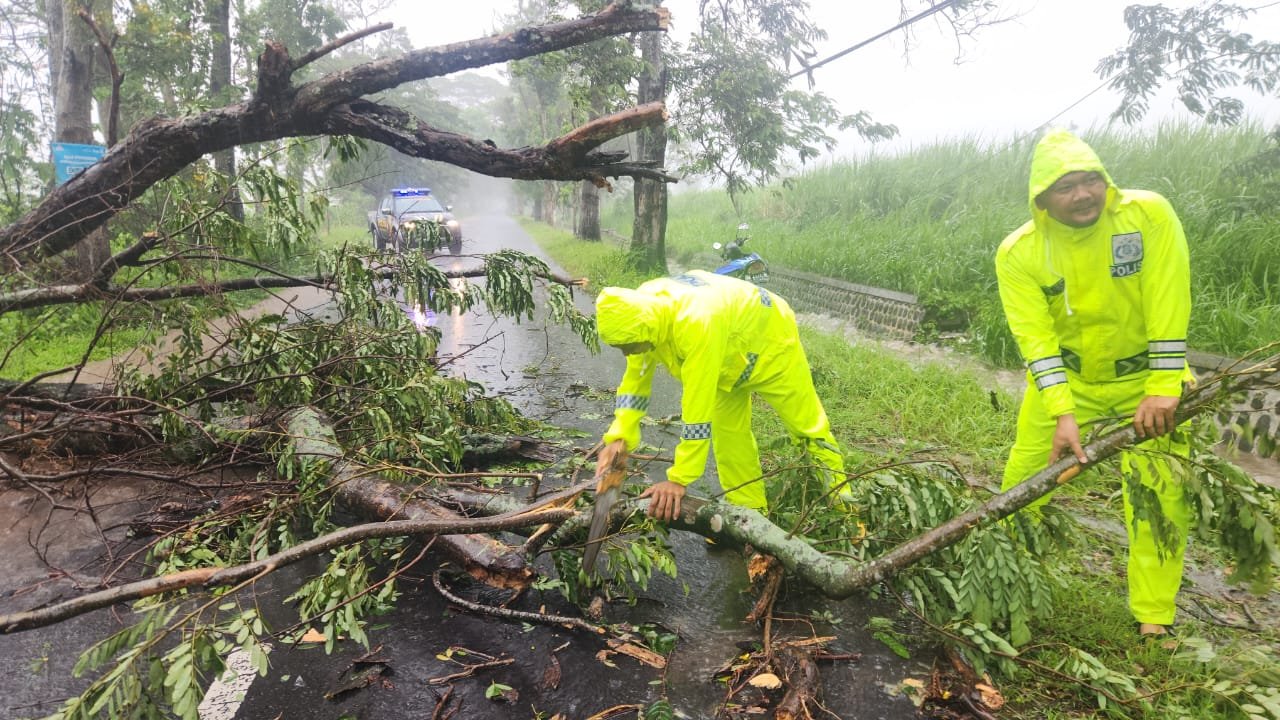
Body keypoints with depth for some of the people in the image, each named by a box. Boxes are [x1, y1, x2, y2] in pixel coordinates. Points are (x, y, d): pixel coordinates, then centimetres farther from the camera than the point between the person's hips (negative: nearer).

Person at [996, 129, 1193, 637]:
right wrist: (1062, 414, -31)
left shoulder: (1150, 215, -18)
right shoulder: (1018, 253, -17)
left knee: (1161, 494, -2)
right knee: (1022, 482, 4)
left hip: (1147, 375, 0)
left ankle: (1154, 619, 13)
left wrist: (1163, 389, -24)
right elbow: (1035, 337, -22)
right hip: (1063, 380, 1)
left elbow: (1168, 306, -20)